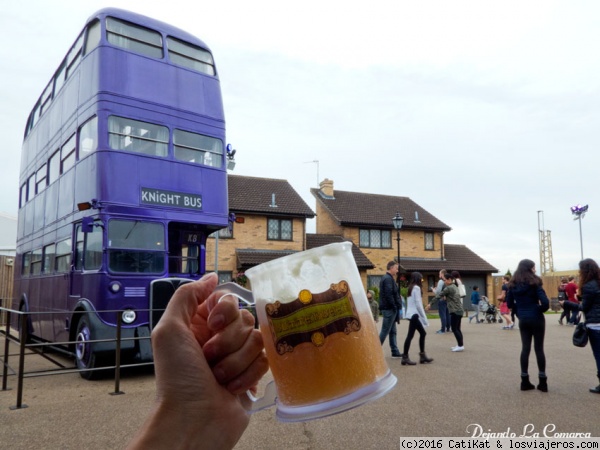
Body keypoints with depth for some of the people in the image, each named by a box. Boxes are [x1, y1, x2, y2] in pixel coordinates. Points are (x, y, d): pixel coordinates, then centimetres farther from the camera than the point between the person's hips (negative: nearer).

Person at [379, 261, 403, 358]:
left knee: (392, 331, 13)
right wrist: (395, 307, -18)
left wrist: (397, 307, 15)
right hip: (389, 309, -10)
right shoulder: (388, 279, -15)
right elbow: (388, 295, -23)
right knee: (385, 331, -5)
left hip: (388, 309, 10)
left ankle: (395, 352, 19)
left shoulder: (386, 278, 17)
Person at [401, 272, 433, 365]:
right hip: (414, 314, -10)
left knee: (422, 333, 13)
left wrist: (423, 317, 14)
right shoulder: (416, 288, -12)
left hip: (412, 314, 10)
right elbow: (418, 304, -16)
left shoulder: (411, 287, 15)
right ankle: (405, 357, -4)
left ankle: (422, 356, 17)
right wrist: (424, 318, -12)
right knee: (410, 336, -7)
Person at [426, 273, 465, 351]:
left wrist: (430, 304, -8)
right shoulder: (454, 287, 17)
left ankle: (461, 345, -5)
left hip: (455, 311, -9)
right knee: (457, 329, 13)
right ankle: (460, 345, 15)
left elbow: (438, 296, -11)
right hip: (459, 310, 9)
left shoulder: (448, 288, -12)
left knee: (454, 329, -5)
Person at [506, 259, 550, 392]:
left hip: (522, 320, 4)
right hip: (536, 319, -4)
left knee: (525, 348, 9)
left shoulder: (513, 284, 4)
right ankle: (543, 382, 9)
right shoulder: (534, 283, -11)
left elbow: (510, 304, 8)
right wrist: (541, 309, 0)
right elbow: (545, 302, -18)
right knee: (539, 349, 4)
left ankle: (525, 381, 11)